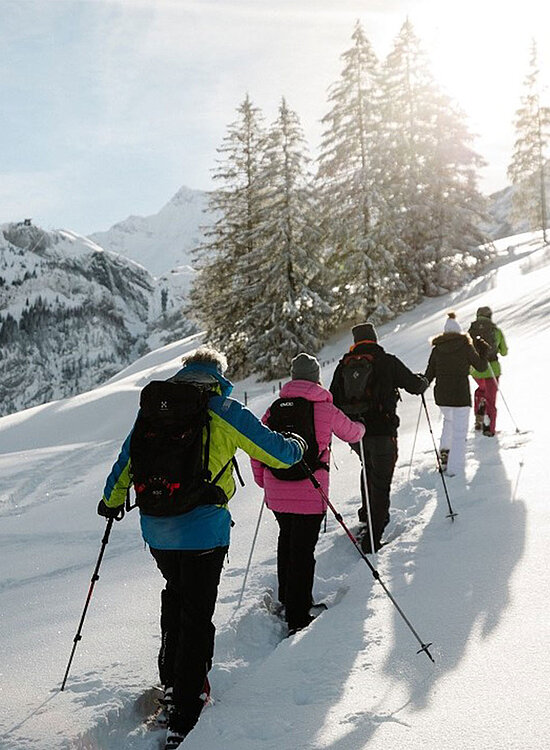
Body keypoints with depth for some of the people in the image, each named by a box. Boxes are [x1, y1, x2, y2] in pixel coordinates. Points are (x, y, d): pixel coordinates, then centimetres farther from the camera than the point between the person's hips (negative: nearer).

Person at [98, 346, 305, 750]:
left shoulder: (153, 407, 7)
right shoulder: (224, 411, -6)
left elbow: (126, 459, 17)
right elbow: (277, 452, -3)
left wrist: (112, 501, 33)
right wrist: (297, 445, 20)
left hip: (156, 529, 5)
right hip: (202, 529, -5)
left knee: (176, 597, 28)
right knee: (196, 618, 6)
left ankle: (171, 684, 37)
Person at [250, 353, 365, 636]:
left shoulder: (274, 408, 3)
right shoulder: (325, 409, -5)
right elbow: (351, 433, 12)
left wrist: (262, 481, 21)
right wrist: (360, 427, 36)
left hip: (277, 493, 4)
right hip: (309, 493, -4)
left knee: (287, 540, 24)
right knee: (302, 550, 2)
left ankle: (287, 599, 39)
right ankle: (297, 618, 6)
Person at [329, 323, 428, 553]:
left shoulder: (344, 365, 7)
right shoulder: (387, 362, -4)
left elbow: (332, 400, 9)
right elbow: (415, 385, 1)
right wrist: (422, 381, 25)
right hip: (381, 430, -4)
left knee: (369, 468, 30)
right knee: (380, 481, 1)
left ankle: (368, 512, 36)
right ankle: (372, 536, -3)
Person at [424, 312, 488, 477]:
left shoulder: (437, 349, 3)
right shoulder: (466, 346, -5)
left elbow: (429, 374, 5)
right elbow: (481, 366, 3)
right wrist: (484, 351, 21)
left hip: (441, 395, 4)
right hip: (460, 395, -4)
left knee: (448, 420, 31)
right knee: (459, 432, 3)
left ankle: (444, 450, 19)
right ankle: (454, 469, 2)